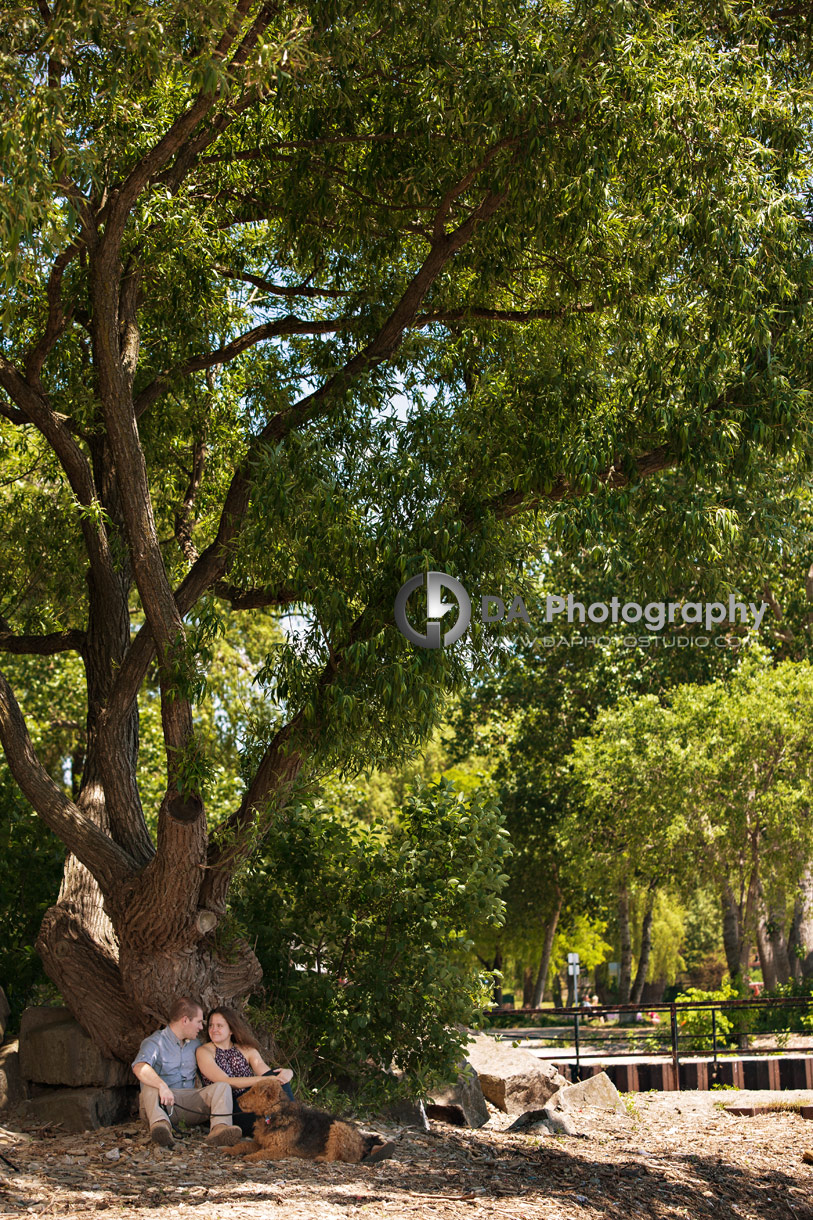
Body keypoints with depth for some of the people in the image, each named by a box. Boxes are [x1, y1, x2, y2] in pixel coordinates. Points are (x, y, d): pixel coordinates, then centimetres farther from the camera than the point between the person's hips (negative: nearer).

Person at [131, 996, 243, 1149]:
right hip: (161, 1103, -5)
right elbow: (140, 1067, -26)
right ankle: (161, 1124, -63)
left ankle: (220, 1128, -46)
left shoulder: (195, 1043, 20)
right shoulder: (155, 1042, -5)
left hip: (190, 1104, 5)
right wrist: (162, 1086, -43)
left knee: (222, 1086, -17)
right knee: (151, 1087, -34)